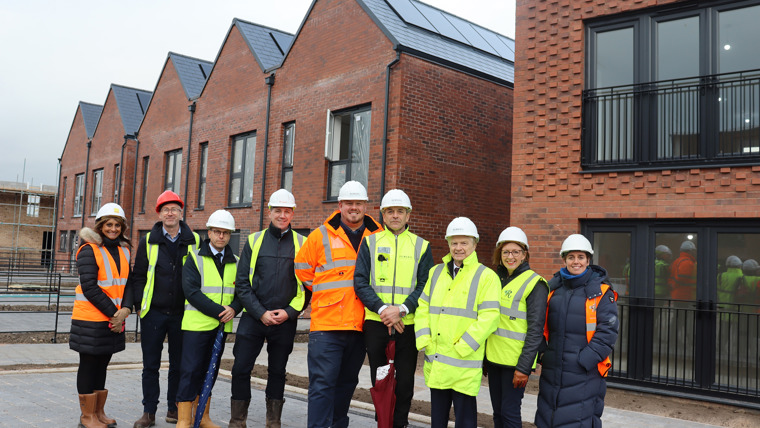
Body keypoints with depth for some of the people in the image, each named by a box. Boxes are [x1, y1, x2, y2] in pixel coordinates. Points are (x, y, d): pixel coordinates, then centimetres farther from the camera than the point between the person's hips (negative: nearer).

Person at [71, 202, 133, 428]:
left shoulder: (124, 250, 10)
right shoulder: (89, 250, -11)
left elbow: (128, 282, 6)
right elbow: (89, 287, -17)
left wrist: (125, 310, -11)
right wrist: (113, 313, -16)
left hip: (114, 320, 6)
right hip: (91, 319, -6)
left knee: (101, 365, 15)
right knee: (89, 365, 4)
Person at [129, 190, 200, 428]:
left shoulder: (194, 241, 3)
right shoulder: (148, 242, 4)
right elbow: (138, 276, 8)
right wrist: (139, 305, -2)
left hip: (182, 314, 0)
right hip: (153, 312, 0)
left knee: (179, 364, 9)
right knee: (150, 365, 5)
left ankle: (174, 408, 23)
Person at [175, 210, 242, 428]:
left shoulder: (236, 262, 11)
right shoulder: (195, 258, -3)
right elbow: (191, 291, -13)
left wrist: (234, 308, -14)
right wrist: (219, 311, -19)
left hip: (221, 326, 5)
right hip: (196, 324, -5)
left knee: (210, 371, 12)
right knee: (190, 371, -4)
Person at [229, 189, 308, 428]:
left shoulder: (302, 244, 3)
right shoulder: (254, 241, 4)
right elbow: (242, 283, 1)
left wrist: (289, 312, -9)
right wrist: (260, 312, -9)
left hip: (286, 320, 0)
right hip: (253, 318, 0)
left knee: (277, 372, 10)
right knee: (241, 369, -2)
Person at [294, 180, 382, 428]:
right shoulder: (321, 236, 1)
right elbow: (302, 270, 10)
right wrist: (325, 294, 10)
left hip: (359, 324, 3)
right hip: (326, 324, -3)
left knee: (347, 382, 16)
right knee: (323, 383, -5)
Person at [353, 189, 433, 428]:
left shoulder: (421, 246, 6)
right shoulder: (370, 242, 7)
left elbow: (425, 286, -1)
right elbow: (360, 281, -2)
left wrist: (402, 309, -16)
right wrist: (382, 308, -16)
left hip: (408, 324, 0)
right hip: (375, 323, 0)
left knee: (405, 381, 7)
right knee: (378, 381, 10)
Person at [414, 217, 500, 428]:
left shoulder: (486, 276, -4)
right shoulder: (436, 272, 13)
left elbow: (488, 317, -12)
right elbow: (423, 307, 12)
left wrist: (462, 347, -17)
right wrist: (423, 341, -1)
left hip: (465, 363, -5)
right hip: (435, 361, 5)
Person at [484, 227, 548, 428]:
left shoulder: (534, 284, -9)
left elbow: (535, 330, -13)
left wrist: (523, 367, -17)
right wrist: (484, 358, 16)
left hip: (515, 361, -6)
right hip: (494, 358, 7)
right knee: (498, 412, 13)